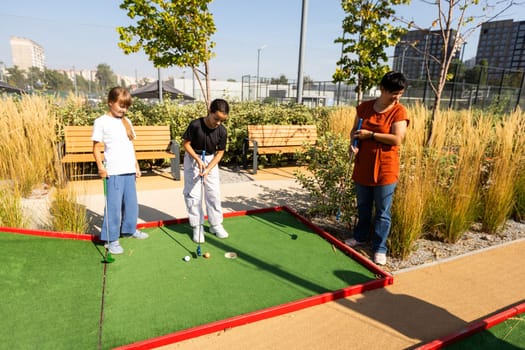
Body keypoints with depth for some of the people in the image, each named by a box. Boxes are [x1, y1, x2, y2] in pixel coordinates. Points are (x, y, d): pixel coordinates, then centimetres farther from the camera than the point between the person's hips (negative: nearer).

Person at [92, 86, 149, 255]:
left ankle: (129, 229, 36)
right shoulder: (101, 122, -5)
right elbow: (97, 147, -5)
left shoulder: (126, 121, 13)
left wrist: (136, 165, 17)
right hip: (113, 172, -6)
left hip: (129, 171, 6)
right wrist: (100, 166, -17)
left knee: (131, 203, 16)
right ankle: (111, 239, 12)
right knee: (114, 206, -1)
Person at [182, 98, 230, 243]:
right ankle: (197, 227, 9)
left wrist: (208, 169, -19)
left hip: (211, 160, 3)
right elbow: (186, 143, -13)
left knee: (214, 193, 4)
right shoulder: (195, 125, -24)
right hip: (192, 158, -2)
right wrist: (198, 160, -23)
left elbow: (220, 152, -8)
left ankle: (216, 224, 19)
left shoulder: (222, 131, -16)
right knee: (193, 194, -3)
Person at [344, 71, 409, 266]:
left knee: (383, 212, 4)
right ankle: (360, 236, 38)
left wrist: (370, 135, -17)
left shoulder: (399, 111, -8)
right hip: (363, 166, 4)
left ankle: (380, 248, 18)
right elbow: (354, 130, 12)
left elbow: (397, 139, -18)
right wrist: (353, 143, -8)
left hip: (385, 169, -4)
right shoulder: (364, 107, 3)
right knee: (363, 206, 19)